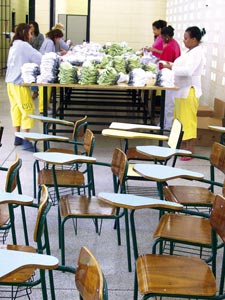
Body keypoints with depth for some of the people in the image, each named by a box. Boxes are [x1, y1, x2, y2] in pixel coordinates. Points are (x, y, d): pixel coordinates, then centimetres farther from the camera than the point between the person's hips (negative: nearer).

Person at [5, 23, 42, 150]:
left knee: (16, 109, 11)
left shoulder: (14, 45, 14)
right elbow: (40, 58, -17)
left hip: (11, 82, 9)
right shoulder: (23, 45, -13)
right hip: (19, 83, -9)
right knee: (28, 110, -5)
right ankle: (26, 141, -5)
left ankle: (18, 138, 16)